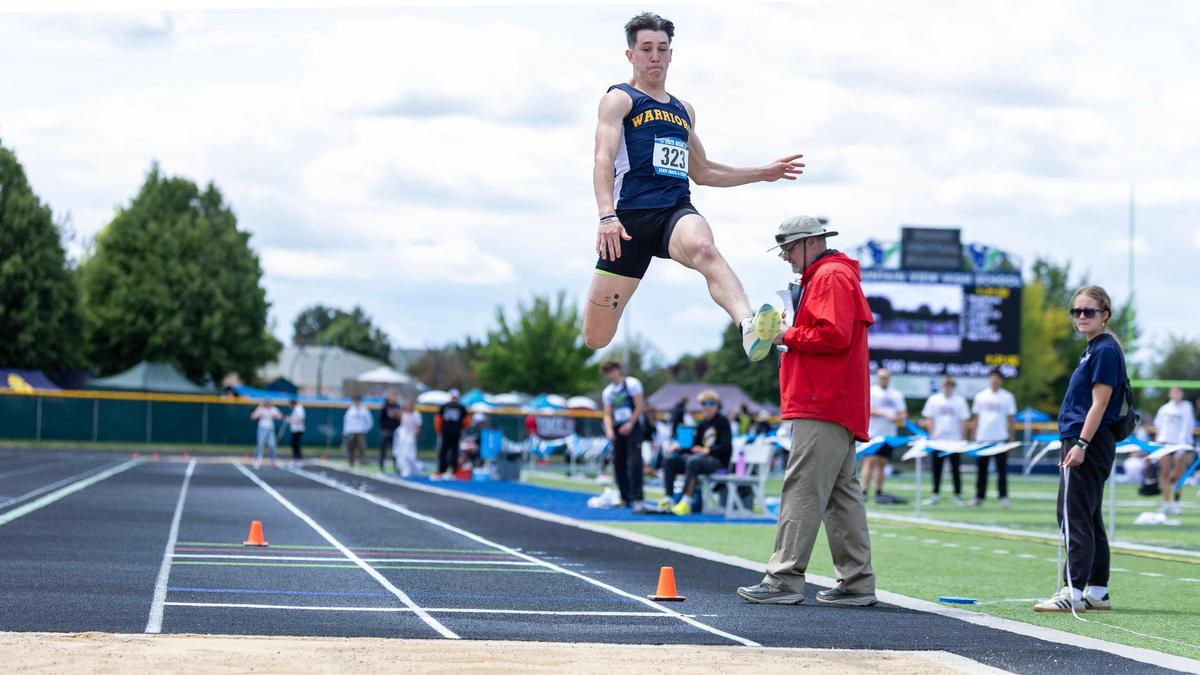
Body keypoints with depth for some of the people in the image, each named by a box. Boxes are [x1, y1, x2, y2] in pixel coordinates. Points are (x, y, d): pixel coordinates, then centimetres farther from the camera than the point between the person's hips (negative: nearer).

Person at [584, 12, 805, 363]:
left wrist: (762, 173, 34)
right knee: (596, 338, -2)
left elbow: (701, 171, 39)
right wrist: (607, 215, -25)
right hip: (631, 217, -3)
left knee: (702, 248, -37)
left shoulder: (683, 110, 26)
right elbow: (604, 159, -9)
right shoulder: (620, 99, 7)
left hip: (676, 212, 3)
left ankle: (749, 326, -65)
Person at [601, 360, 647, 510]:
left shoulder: (632, 384, -3)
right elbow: (607, 414, 7)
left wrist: (630, 424, -14)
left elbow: (640, 406, -8)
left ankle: (636, 498, -19)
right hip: (618, 430, 6)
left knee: (634, 462, -14)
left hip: (632, 427, -6)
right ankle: (625, 498, 14)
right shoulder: (607, 392, 12)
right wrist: (609, 429, -11)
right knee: (618, 463, 5)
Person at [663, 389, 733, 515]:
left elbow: (726, 447, -12)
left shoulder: (722, 421, -2)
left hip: (719, 461, -8)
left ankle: (686, 503, -45)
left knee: (693, 461, -39)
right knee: (670, 461, -10)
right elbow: (696, 446, 22)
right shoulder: (702, 424, 19)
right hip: (702, 457, 8)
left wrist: (707, 450, -24)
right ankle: (669, 499, -21)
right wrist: (680, 448, 4)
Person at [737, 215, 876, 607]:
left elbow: (833, 335, -20)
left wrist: (789, 336, -9)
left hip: (822, 409, -11)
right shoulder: (821, 278, 25)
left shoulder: (832, 277, -8)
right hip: (837, 408, 11)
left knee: (802, 491, -13)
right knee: (841, 495, 9)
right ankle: (857, 584, 10)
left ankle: (784, 580, -15)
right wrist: (791, 336, 12)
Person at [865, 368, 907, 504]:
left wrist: (898, 418, -9)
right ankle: (864, 492, -12)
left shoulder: (896, 394, 15)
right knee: (870, 461, -11)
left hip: (889, 435, 5)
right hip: (873, 433, -5)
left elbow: (903, 413, 14)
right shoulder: (871, 392, 0)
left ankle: (879, 493, 11)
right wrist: (885, 414, -20)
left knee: (882, 463, 7)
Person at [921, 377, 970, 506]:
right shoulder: (933, 400, 5)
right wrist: (932, 434, -7)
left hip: (955, 441, -1)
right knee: (937, 469, 4)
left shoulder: (960, 401, 4)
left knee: (956, 469, 0)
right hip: (937, 441, 1)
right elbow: (928, 419, 5)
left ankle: (957, 495, 5)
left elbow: (964, 421, 4)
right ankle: (935, 494, 11)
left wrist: (963, 438, -3)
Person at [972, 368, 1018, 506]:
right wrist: (974, 437, 8)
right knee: (981, 469, 4)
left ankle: (1003, 496, 4)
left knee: (1002, 469, -1)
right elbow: (976, 417, 13)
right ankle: (979, 496, 9)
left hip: (1001, 438, -2)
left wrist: (1011, 437, -3)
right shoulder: (980, 396, 9)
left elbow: (1011, 419, 3)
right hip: (982, 438, 2)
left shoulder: (1007, 397, 3)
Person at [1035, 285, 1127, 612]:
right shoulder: (1093, 349, 17)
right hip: (1081, 444, 11)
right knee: (1089, 518, 12)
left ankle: (1073, 592, -13)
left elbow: (1100, 403, -19)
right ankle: (1097, 592, 17)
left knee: (1074, 517, -12)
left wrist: (1081, 445, -23)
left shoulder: (1106, 350, -13)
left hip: (1090, 444, -11)